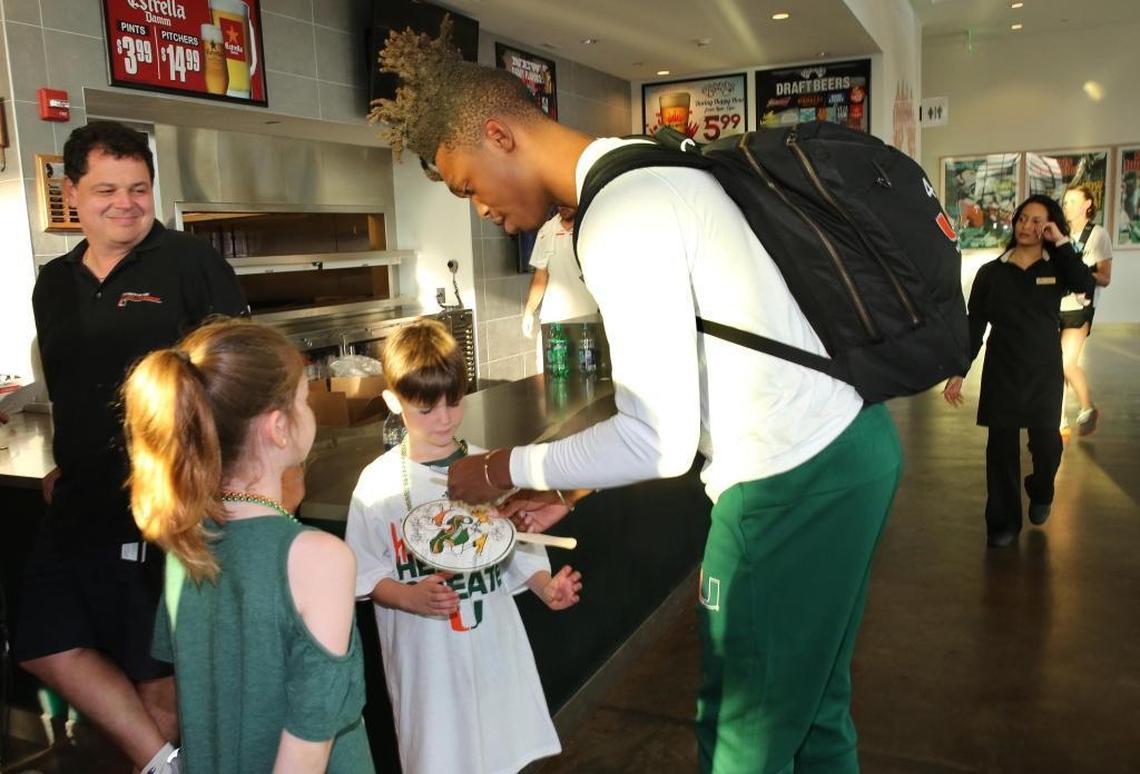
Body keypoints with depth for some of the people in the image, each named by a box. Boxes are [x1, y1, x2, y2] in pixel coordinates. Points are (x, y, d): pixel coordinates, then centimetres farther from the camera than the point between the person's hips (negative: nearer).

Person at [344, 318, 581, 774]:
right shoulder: (380, 483, -9)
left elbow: (517, 547, 3)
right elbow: (364, 574, -5)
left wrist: (546, 586, -14)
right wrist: (411, 597, -22)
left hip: (495, 639, 2)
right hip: (425, 651, -2)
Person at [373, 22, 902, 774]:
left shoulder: (622, 220, -21)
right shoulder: (651, 171, 10)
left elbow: (661, 442, -21)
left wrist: (509, 470, -8)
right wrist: (576, 483, 13)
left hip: (792, 483, -9)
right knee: (812, 701, 24)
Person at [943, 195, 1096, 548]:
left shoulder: (1057, 268, 4)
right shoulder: (991, 272, 2)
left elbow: (1086, 286, -19)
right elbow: (973, 325, 1)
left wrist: (1062, 243, -15)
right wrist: (957, 371, -5)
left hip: (1044, 372, 0)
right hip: (1001, 372, 0)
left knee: (1046, 444, 0)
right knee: (1001, 446, 1)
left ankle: (1040, 496, 33)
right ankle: (1004, 522, 14)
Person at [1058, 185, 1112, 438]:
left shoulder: (1098, 234, -2)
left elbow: (1105, 278, -5)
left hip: (1079, 306, -4)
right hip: (1053, 305, 4)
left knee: (1067, 362, -13)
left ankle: (1088, 409, 12)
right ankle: (1060, 424, 13)